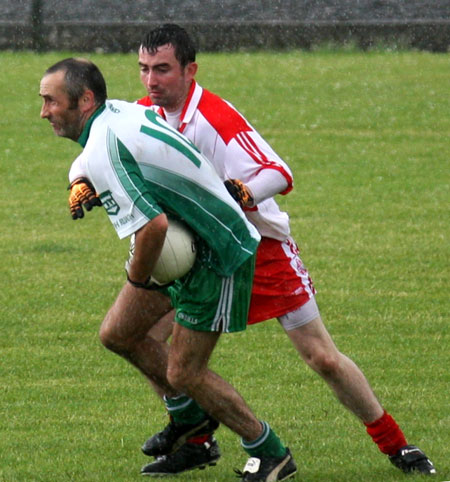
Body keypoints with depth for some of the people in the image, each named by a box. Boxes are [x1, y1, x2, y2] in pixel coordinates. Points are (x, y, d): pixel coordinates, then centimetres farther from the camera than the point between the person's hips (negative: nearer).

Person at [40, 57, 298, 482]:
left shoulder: (105, 150, -29)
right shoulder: (121, 112, 1)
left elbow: (153, 225, -36)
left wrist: (138, 278, -20)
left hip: (217, 259, -10)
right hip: (188, 252, 10)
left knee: (183, 372, -3)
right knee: (117, 333, 13)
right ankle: (190, 416, 32)